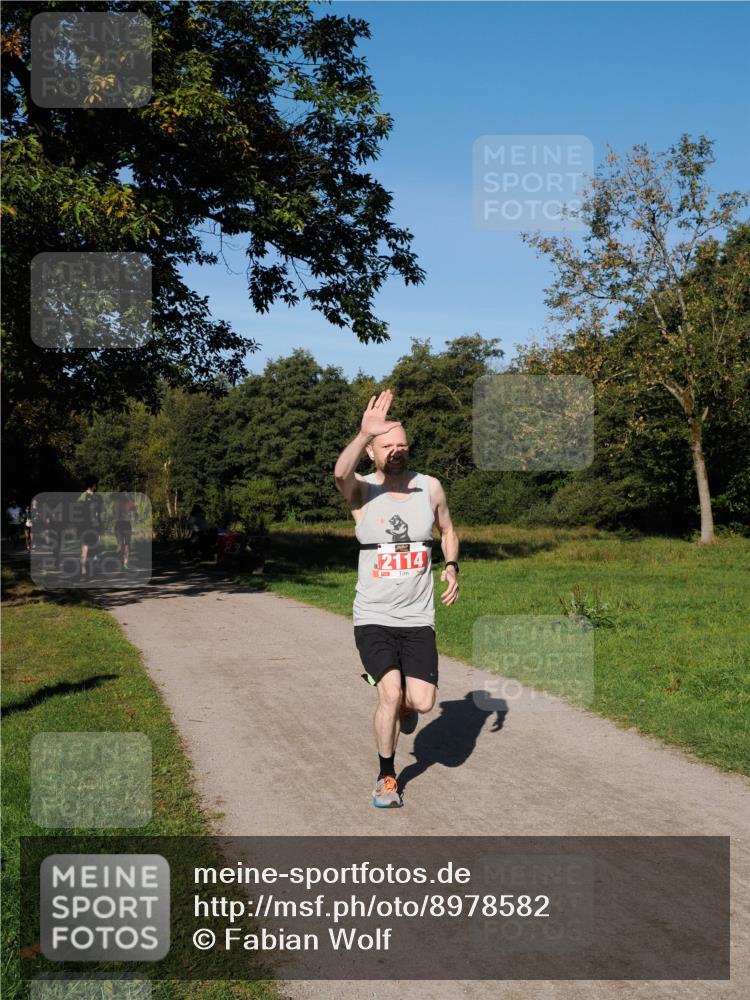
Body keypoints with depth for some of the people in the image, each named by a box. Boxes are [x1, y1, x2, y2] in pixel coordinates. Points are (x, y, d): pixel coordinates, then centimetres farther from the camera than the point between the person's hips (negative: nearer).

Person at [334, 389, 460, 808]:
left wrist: (452, 566, -2)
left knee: (421, 702, -7)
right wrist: (364, 434, -51)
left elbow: (448, 530, 17)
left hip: (418, 619, 2)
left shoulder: (431, 487, 0)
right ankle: (387, 776, 9)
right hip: (373, 619, -2)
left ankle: (401, 702, 33)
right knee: (391, 694, -17)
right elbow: (341, 473, -34)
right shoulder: (362, 490, -9)